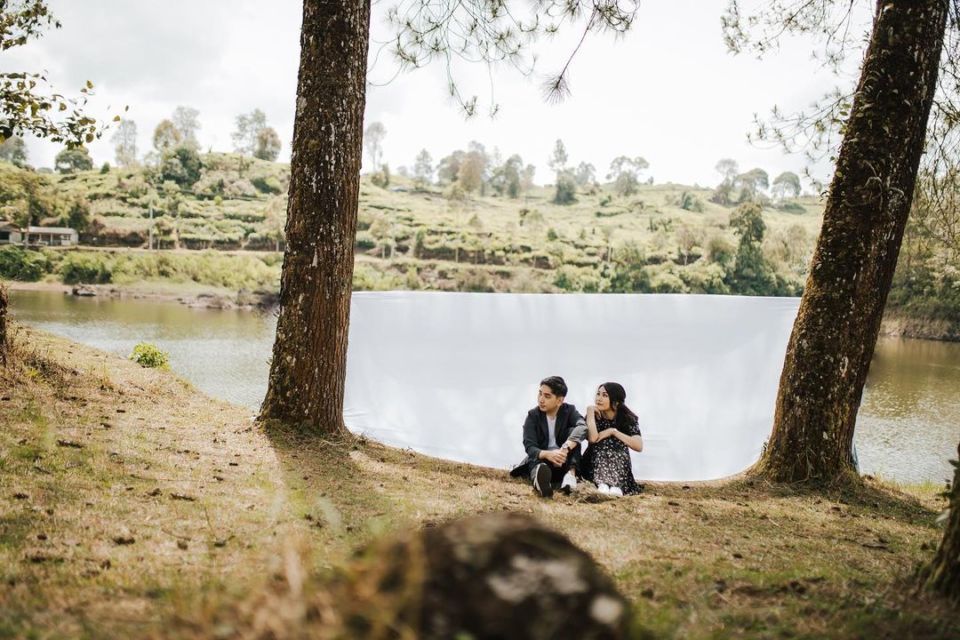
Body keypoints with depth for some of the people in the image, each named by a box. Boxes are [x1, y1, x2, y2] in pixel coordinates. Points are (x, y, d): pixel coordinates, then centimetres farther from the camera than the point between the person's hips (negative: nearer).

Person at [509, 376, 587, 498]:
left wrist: (565, 449, -46)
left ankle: (571, 473, -39)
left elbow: (582, 427, -27)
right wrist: (547, 454, -41)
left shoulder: (569, 410, -4)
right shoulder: (533, 415, -4)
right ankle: (539, 478, -74)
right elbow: (530, 447, -17)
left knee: (572, 431, -22)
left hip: (565, 462, 1)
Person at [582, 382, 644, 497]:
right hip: (594, 465, 0)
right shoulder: (594, 416, -3)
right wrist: (590, 412, -16)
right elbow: (592, 438, -23)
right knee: (600, 446, -27)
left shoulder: (628, 418, -4)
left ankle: (616, 484, -43)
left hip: (619, 466, 0)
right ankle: (601, 483, -42)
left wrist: (613, 432, -20)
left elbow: (639, 446, -17)